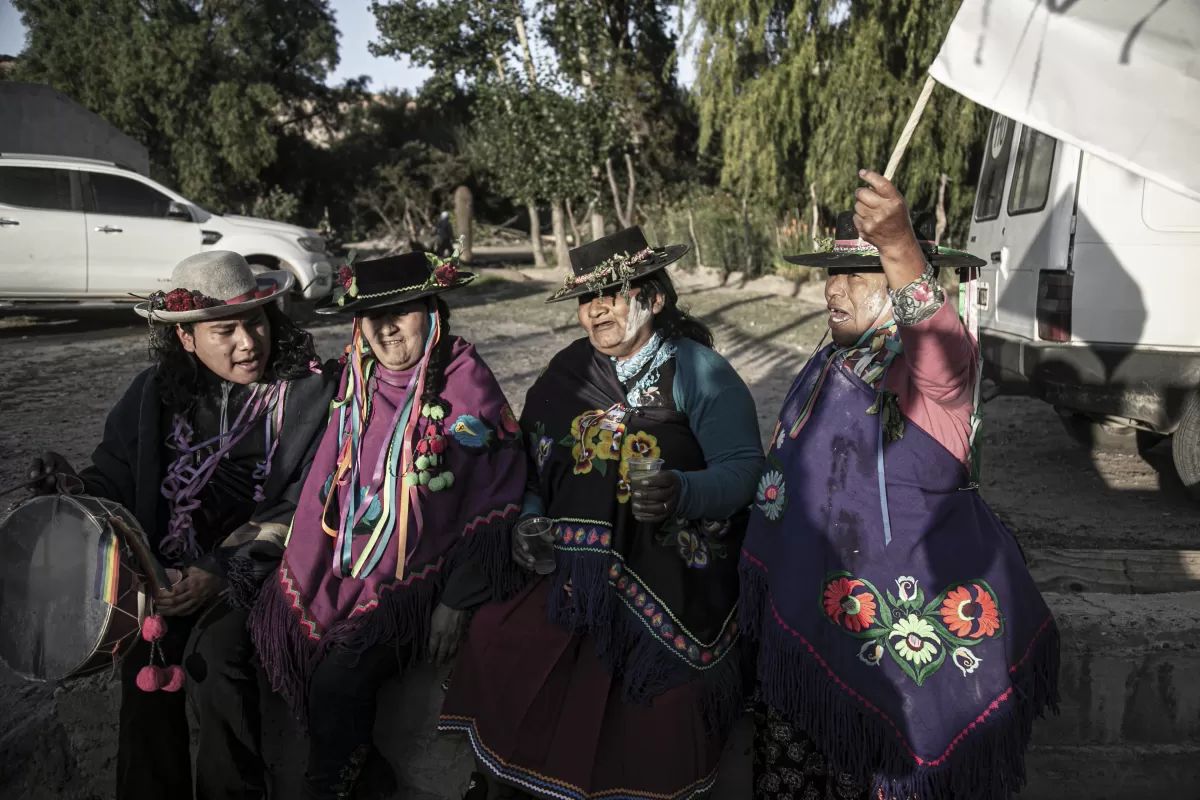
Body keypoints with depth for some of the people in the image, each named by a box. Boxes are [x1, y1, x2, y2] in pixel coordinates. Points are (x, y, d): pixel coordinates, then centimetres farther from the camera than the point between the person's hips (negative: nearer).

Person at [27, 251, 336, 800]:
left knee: (214, 652, -21)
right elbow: (116, 473, 6)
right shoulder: (157, 392, 3)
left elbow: (303, 506, -9)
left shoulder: (307, 393, -7)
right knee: (145, 655, -15)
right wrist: (77, 491, -18)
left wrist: (226, 573, -18)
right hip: (169, 563, 3)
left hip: (258, 566, -3)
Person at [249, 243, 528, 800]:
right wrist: (303, 577, 9)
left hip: (416, 581, -6)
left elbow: (492, 499, -10)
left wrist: (456, 602, -10)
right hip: (344, 570, 6)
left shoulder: (465, 386, -10)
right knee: (281, 636, -6)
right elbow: (328, 481, 14)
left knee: (338, 678, -17)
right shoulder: (356, 384, 6)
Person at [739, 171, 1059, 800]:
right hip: (818, 623, 7)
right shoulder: (824, 371, 9)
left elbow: (937, 343, -41)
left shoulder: (936, 362, -14)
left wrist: (898, 242, -59)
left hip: (926, 629, -7)